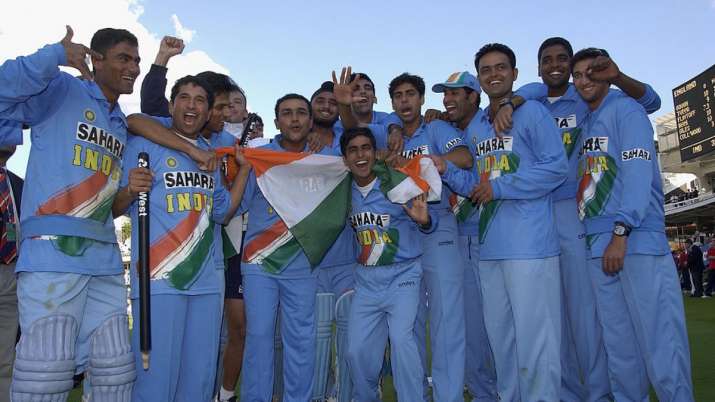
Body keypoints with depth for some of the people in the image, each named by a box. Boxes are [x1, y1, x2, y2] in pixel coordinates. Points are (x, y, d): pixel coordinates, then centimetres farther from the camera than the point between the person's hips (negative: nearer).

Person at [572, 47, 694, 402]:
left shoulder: (625, 109, 1)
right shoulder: (584, 122, 21)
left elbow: (638, 171, -10)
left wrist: (621, 231, -17)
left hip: (637, 239, -6)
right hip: (598, 245, 7)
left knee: (659, 340, -7)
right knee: (618, 345, 8)